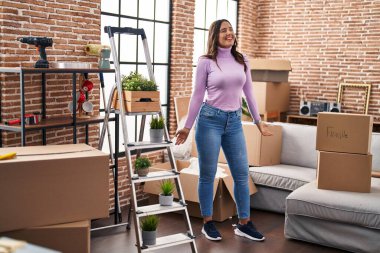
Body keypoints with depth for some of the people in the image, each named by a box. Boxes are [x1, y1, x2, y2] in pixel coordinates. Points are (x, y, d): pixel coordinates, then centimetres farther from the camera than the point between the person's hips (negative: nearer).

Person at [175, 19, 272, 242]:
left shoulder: (242, 60, 7)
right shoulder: (206, 62, -5)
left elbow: (249, 92, 13)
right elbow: (198, 96, -2)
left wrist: (258, 121, 15)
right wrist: (187, 127, -2)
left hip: (234, 121, 4)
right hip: (210, 119, -4)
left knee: (242, 173, 6)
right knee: (208, 174, 4)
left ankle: (244, 223, 19)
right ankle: (208, 223, 19)